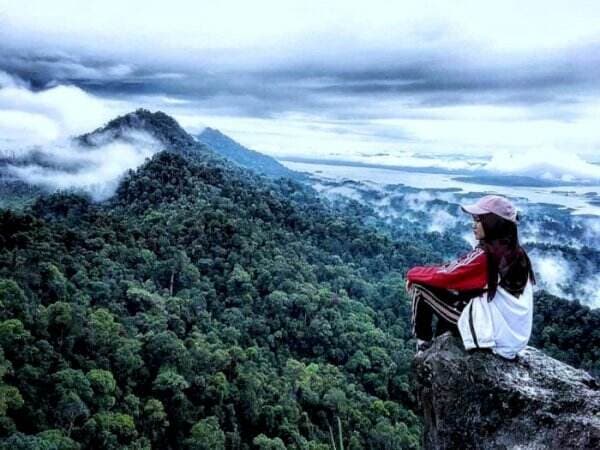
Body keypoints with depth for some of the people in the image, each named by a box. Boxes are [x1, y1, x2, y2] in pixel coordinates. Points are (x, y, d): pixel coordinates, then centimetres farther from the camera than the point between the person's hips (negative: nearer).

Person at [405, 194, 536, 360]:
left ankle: (423, 346, 15)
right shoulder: (518, 253, 4)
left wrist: (413, 273, 7)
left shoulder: (485, 254, -19)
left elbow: (445, 274, -10)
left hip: (490, 335, -8)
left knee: (420, 286, 0)